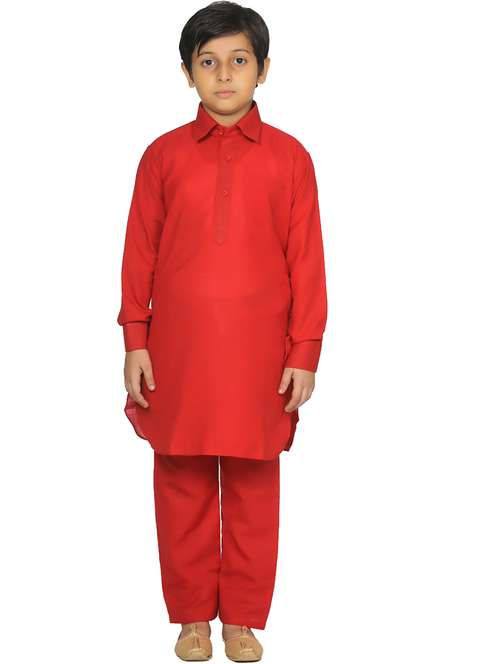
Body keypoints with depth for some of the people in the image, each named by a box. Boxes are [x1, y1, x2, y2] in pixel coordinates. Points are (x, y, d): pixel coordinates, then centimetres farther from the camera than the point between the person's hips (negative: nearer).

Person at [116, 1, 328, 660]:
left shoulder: (289, 157, 1)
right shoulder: (163, 154, 4)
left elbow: (306, 261, 1)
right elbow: (139, 254, 5)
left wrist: (305, 353, -2)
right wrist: (135, 341, 1)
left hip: (258, 352, -1)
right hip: (177, 349, 1)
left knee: (252, 487, 7)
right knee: (182, 486, 8)